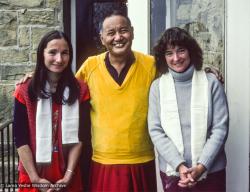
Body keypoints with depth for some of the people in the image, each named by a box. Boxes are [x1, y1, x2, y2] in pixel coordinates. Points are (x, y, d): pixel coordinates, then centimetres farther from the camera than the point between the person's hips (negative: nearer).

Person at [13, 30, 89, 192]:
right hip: (34, 176, -1)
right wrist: (35, 179, -11)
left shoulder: (80, 89, -2)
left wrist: (68, 175, -10)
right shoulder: (25, 91, -6)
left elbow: (78, 136, -4)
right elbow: (20, 139, -8)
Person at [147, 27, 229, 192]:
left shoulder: (211, 82, -4)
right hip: (172, 171, 1)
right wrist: (179, 165, -13)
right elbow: (155, 131, -3)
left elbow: (220, 128, -5)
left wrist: (202, 166, -13)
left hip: (210, 171, 0)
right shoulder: (157, 86, -2)